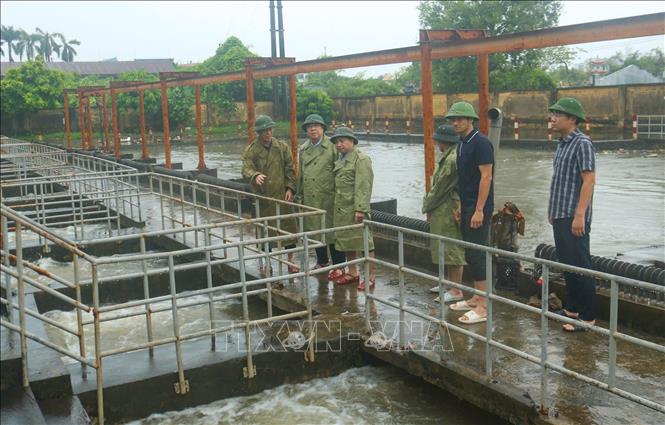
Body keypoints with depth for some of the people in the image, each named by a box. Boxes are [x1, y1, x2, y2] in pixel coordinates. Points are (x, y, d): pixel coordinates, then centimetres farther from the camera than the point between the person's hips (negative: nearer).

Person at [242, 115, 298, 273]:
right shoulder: (251, 150, 0)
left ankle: (290, 261, 16)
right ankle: (267, 263, 20)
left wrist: (290, 188, -6)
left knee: (288, 227, 3)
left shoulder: (282, 147, 6)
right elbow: (246, 169, -12)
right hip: (262, 197, -1)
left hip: (282, 195, 1)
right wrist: (255, 176, -34)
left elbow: (290, 169, 5)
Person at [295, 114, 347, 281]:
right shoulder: (303, 149, 13)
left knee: (331, 231, -2)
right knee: (314, 230, 14)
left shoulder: (332, 147, -5)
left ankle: (339, 266, 7)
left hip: (328, 198, -6)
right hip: (309, 199, 6)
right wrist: (299, 196, 15)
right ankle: (321, 261, 30)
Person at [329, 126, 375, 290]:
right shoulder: (340, 160, 15)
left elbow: (363, 187, -17)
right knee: (346, 241, 15)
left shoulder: (361, 159, -10)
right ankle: (353, 272, 27)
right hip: (341, 209, 8)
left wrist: (360, 209, -23)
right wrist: (336, 206, 13)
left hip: (355, 209, -8)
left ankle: (370, 277, 5)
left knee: (364, 241, -2)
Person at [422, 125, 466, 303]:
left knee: (452, 249, -5)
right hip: (445, 211, 11)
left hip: (448, 212, -11)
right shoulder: (450, 156, 14)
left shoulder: (451, 159, -20)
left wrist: (428, 207, -6)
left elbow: (440, 188, -17)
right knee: (449, 249, 18)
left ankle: (456, 291, 1)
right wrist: (430, 205, 11)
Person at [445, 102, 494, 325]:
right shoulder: (462, 144, 14)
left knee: (477, 254, -8)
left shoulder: (481, 143, -14)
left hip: (478, 208, -9)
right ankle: (476, 297, 24)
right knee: (471, 254, 13)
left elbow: (486, 177, -18)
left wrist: (479, 210, -21)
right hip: (467, 207, 9)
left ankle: (482, 307, -2)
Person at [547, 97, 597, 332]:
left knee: (580, 266, -3)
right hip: (560, 216, 9)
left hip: (574, 217, -9)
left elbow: (589, 180, -19)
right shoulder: (562, 144, 14)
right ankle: (572, 309, 27)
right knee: (566, 264, 16)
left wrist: (580, 215, -23)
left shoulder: (582, 143, -13)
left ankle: (587, 317, 5)